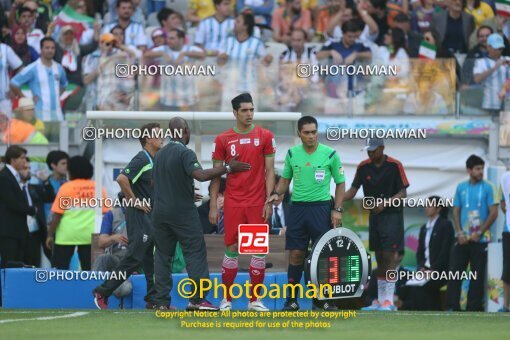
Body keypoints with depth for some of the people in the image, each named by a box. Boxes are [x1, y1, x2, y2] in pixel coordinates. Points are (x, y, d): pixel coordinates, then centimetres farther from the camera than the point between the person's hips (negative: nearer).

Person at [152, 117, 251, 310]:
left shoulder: (160, 154, 12)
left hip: (160, 212, 7)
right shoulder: (185, 153, -12)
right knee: (195, 253, -1)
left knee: (162, 256, 8)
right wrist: (228, 168, -22)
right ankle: (197, 299, -6)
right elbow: (201, 175, -27)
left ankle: (162, 301, 4)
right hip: (183, 212, -7)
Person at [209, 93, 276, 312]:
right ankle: (226, 299, 8)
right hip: (233, 203, 0)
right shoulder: (223, 140, 3)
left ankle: (254, 300, 8)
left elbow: (270, 171, 3)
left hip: (258, 203, 0)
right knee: (231, 248, 0)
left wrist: (269, 201, -5)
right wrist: (213, 206, 1)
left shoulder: (265, 136, 3)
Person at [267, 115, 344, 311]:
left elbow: (340, 183, 5)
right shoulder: (292, 154, 5)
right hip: (298, 207, 2)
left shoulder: (330, 154, -2)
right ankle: (292, 299, 7)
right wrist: (277, 193, -1)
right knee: (296, 253, 1)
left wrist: (337, 210, -3)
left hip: (321, 207, -2)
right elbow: (285, 178, 18)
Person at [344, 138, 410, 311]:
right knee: (379, 258, 9)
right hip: (374, 217, 5)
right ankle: (380, 300, 13)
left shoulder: (394, 165, -10)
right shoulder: (363, 167, 3)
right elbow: (353, 191, 2)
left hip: (392, 215, -5)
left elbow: (403, 193, -9)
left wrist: (385, 203, -23)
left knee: (389, 257, -11)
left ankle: (389, 301, -12)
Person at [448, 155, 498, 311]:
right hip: (463, 239, 3)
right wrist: (459, 233, -3)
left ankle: (474, 308, 5)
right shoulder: (461, 187, 7)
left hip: (480, 240, -3)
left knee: (477, 275, 0)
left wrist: (479, 233, -11)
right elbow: (456, 211, 10)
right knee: (455, 272, -2)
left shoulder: (488, 187, -2)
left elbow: (493, 213, -5)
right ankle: (453, 307, 3)